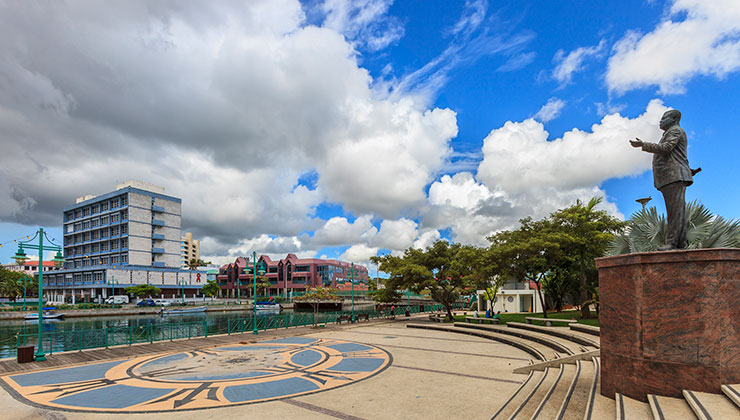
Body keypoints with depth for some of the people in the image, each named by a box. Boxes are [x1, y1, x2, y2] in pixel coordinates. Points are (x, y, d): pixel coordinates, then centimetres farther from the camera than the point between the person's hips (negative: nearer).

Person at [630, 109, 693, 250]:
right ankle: (680, 243, 1)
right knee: (677, 212, 3)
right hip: (669, 179, 10)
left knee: (675, 210, -15)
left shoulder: (675, 131, 1)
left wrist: (643, 144, -16)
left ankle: (671, 242, -21)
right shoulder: (669, 134, 31)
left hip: (675, 176, -10)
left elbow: (665, 148, -15)